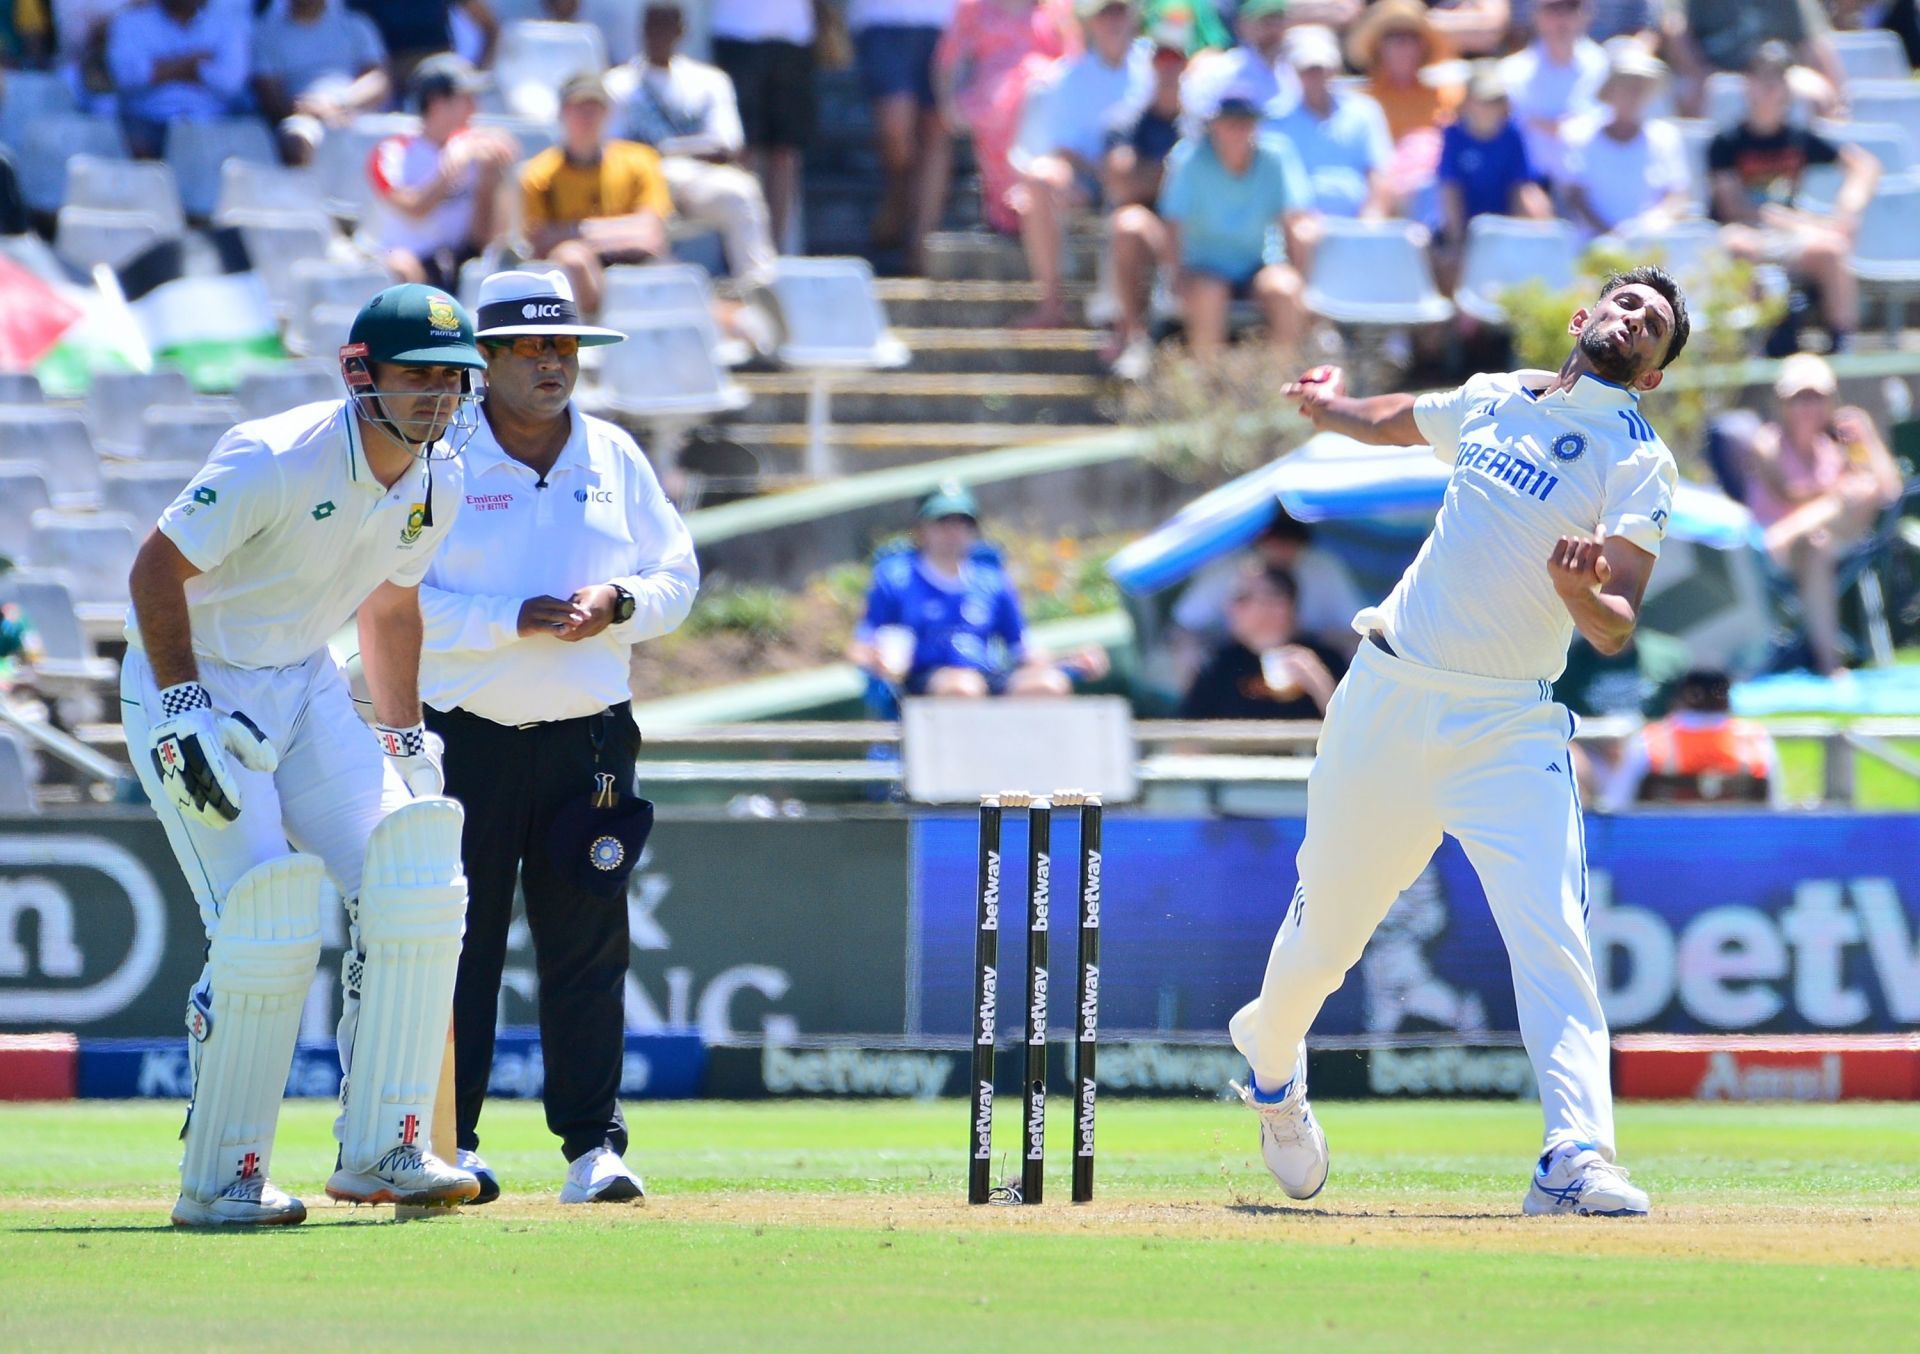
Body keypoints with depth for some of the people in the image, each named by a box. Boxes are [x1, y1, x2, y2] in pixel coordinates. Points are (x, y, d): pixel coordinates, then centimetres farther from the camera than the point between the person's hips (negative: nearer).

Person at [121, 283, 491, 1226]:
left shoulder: (439, 484, -1)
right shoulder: (272, 460, -24)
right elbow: (156, 571, -20)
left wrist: (405, 742, 16)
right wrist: (184, 715, -25)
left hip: (306, 687, 7)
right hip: (193, 683, -7)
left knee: (410, 882, -8)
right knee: (266, 927, -17)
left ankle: (381, 1150, -3)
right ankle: (216, 1182, -4)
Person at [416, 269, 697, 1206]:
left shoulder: (616, 460, 10)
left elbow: (677, 577, 12)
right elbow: (397, 600, -9)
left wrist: (617, 602, -9)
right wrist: (516, 620, -19)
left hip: (587, 740, 3)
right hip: (464, 739, -3)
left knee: (587, 943, 0)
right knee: (456, 941, -1)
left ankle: (593, 1143, 3)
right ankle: (446, 1143, 6)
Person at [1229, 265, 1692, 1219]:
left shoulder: (1640, 464, -4)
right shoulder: (1494, 400, 9)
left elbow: (1615, 632, -16)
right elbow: (1400, 421, 35)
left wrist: (1576, 589, -34)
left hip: (1510, 729, -3)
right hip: (1386, 698, 3)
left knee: (1553, 931, -22)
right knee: (1325, 928, 13)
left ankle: (1578, 1161, -29)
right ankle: (1270, 1057, 44)